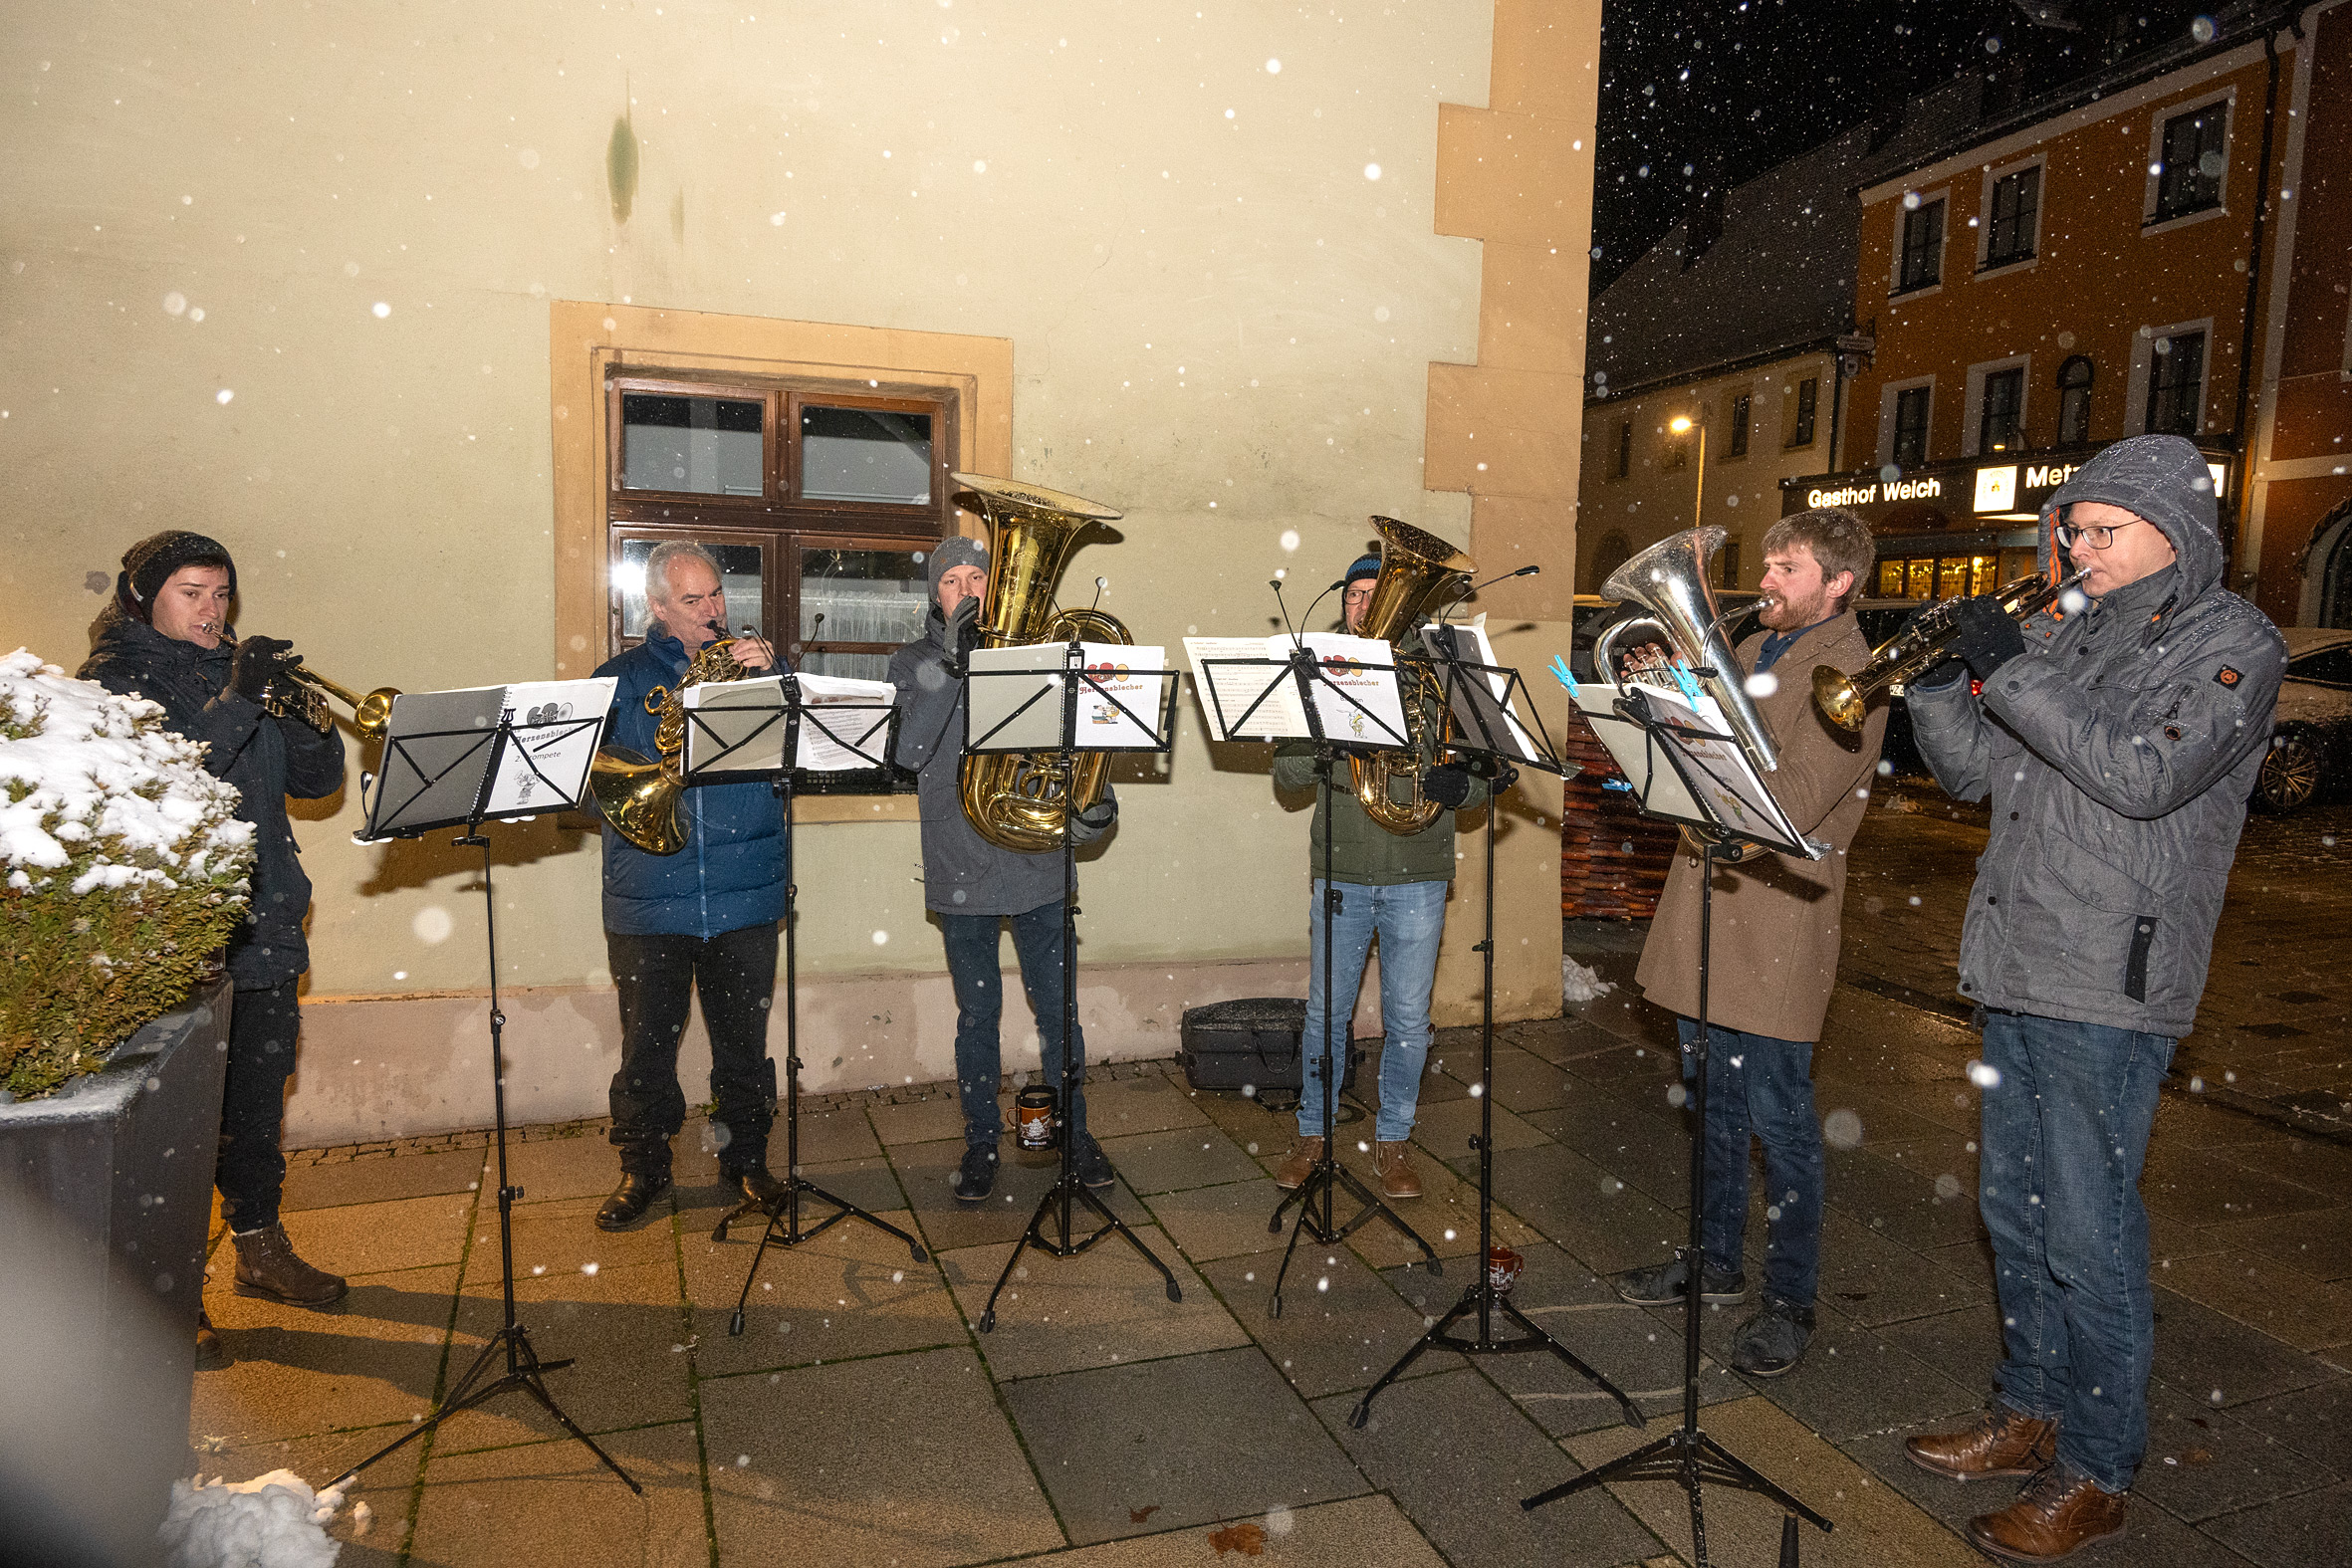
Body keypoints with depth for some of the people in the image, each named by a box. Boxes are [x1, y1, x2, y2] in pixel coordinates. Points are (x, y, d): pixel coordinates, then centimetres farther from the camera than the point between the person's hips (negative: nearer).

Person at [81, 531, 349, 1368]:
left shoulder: (237, 672, 13)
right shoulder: (112, 678, -4)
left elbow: (315, 780, 10)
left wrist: (316, 719, -10)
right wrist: (235, 703, -27)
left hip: (263, 929, 6)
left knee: (257, 1103, 16)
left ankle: (260, 1247, 31)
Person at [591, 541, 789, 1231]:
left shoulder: (751, 663, 11)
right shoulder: (621, 677, 11)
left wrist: (771, 678, -14)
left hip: (745, 892, 0)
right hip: (649, 898, 0)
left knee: (744, 1039, 8)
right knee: (646, 1042, 5)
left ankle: (747, 1155, 25)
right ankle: (642, 1168, 22)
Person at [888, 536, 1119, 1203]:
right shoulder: (913, 663, 2)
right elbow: (908, 752, -14)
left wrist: (1096, 792, -8)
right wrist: (952, 662, -20)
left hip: (1036, 859, 1)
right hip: (961, 869, -1)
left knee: (1057, 1007, 7)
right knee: (977, 1014, 10)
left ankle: (1074, 1132, 24)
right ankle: (981, 1141, 26)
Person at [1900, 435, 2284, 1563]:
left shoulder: (2232, 642, -5)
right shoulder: (2062, 634, 14)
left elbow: (2147, 772, -21)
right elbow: (1972, 772, 11)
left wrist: (2011, 673, -20)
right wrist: (1938, 677, -5)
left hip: (2110, 985, -7)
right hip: (2014, 969, 7)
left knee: (2088, 1235, 0)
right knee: (2014, 1210, 16)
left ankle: (2095, 1473, 16)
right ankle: (2031, 1414, 33)